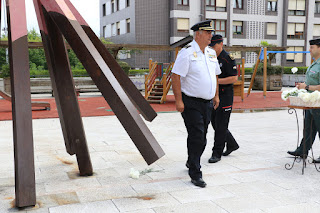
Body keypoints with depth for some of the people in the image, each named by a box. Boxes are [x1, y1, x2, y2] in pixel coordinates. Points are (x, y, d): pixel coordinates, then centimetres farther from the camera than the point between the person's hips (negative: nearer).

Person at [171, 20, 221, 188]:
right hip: (191, 103, -7)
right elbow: (176, 77, -15)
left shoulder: (211, 53, 13)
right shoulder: (187, 52, -12)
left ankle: (191, 162, 38)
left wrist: (216, 95, 20)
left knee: (201, 137, 15)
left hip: (207, 103, 7)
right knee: (196, 137, -8)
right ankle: (195, 174, 1)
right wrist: (178, 101, -19)